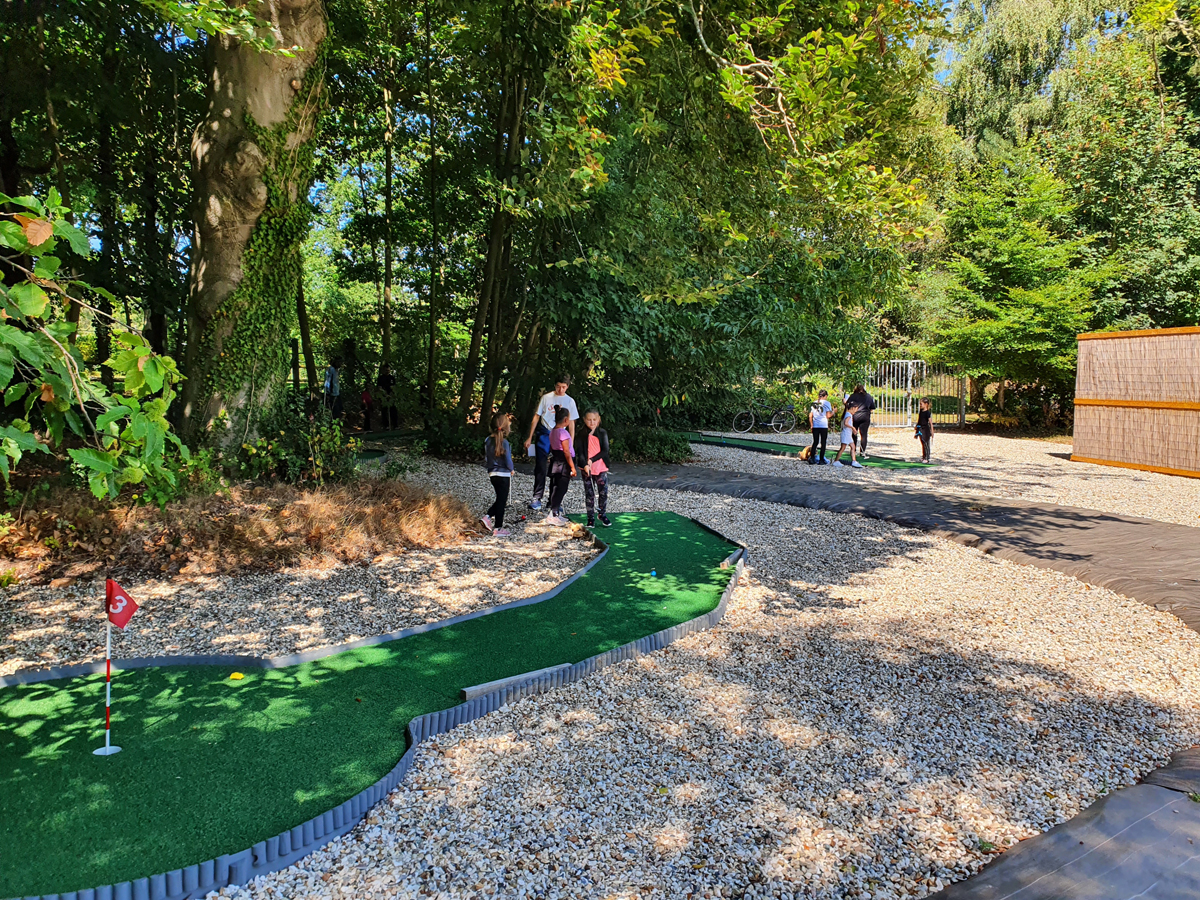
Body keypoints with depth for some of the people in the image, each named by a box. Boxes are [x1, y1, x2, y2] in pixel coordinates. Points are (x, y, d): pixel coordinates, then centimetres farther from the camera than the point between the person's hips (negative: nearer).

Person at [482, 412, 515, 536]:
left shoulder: (488, 440, 1)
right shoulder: (504, 442, -19)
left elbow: (485, 457, 7)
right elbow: (508, 461, -17)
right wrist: (511, 469, 2)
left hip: (492, 474, 7)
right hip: (503, 475, -7)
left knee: (500, 499, 21)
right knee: (502, 501, 4)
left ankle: (487, 517, 10)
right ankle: (498, 528, 11)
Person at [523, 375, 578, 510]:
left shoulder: (570, 401, 6)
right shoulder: (546, 397, 2)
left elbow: (571, 423, 9)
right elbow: (536, 417, 6)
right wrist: (530, 437, 2)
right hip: (544, 434, -1)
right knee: (540, 466, -6)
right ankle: (537, 498, -1)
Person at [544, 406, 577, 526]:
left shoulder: (553, 432, 11)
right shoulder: (563, 432, -15)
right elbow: (566, 452, -18)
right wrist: (572, 467, -15)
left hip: (555, 462, 9)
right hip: (563, 464, -9)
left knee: (555, 488, 13)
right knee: (561, 489, -5)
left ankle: (556, 513, 20)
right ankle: (553, 515, -6)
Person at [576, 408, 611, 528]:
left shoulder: (602, 433, -1)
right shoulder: (582, 435, -1)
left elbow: (605, 451, -7)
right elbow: (581, 452, -5)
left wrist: (592, 460, -15)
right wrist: (585, 465, -20)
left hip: (601, 468, 0)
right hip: (587, 469, 0)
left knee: (603, 492, 4)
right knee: (589, 494, 6)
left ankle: (603, 514, 23)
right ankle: (591, 518, 15)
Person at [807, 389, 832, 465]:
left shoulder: (814, 403, 10)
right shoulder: (827, 403, -3)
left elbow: (810, 416, 8)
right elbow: (828, 415, -7)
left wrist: (811, 425, 14)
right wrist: (833, 412, 10)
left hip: (815, 426, 4)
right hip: (824, 426, -4)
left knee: (815, 442, 10)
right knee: (823, 443, 4)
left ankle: (811, 458, 0)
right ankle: (821, 460, 4)